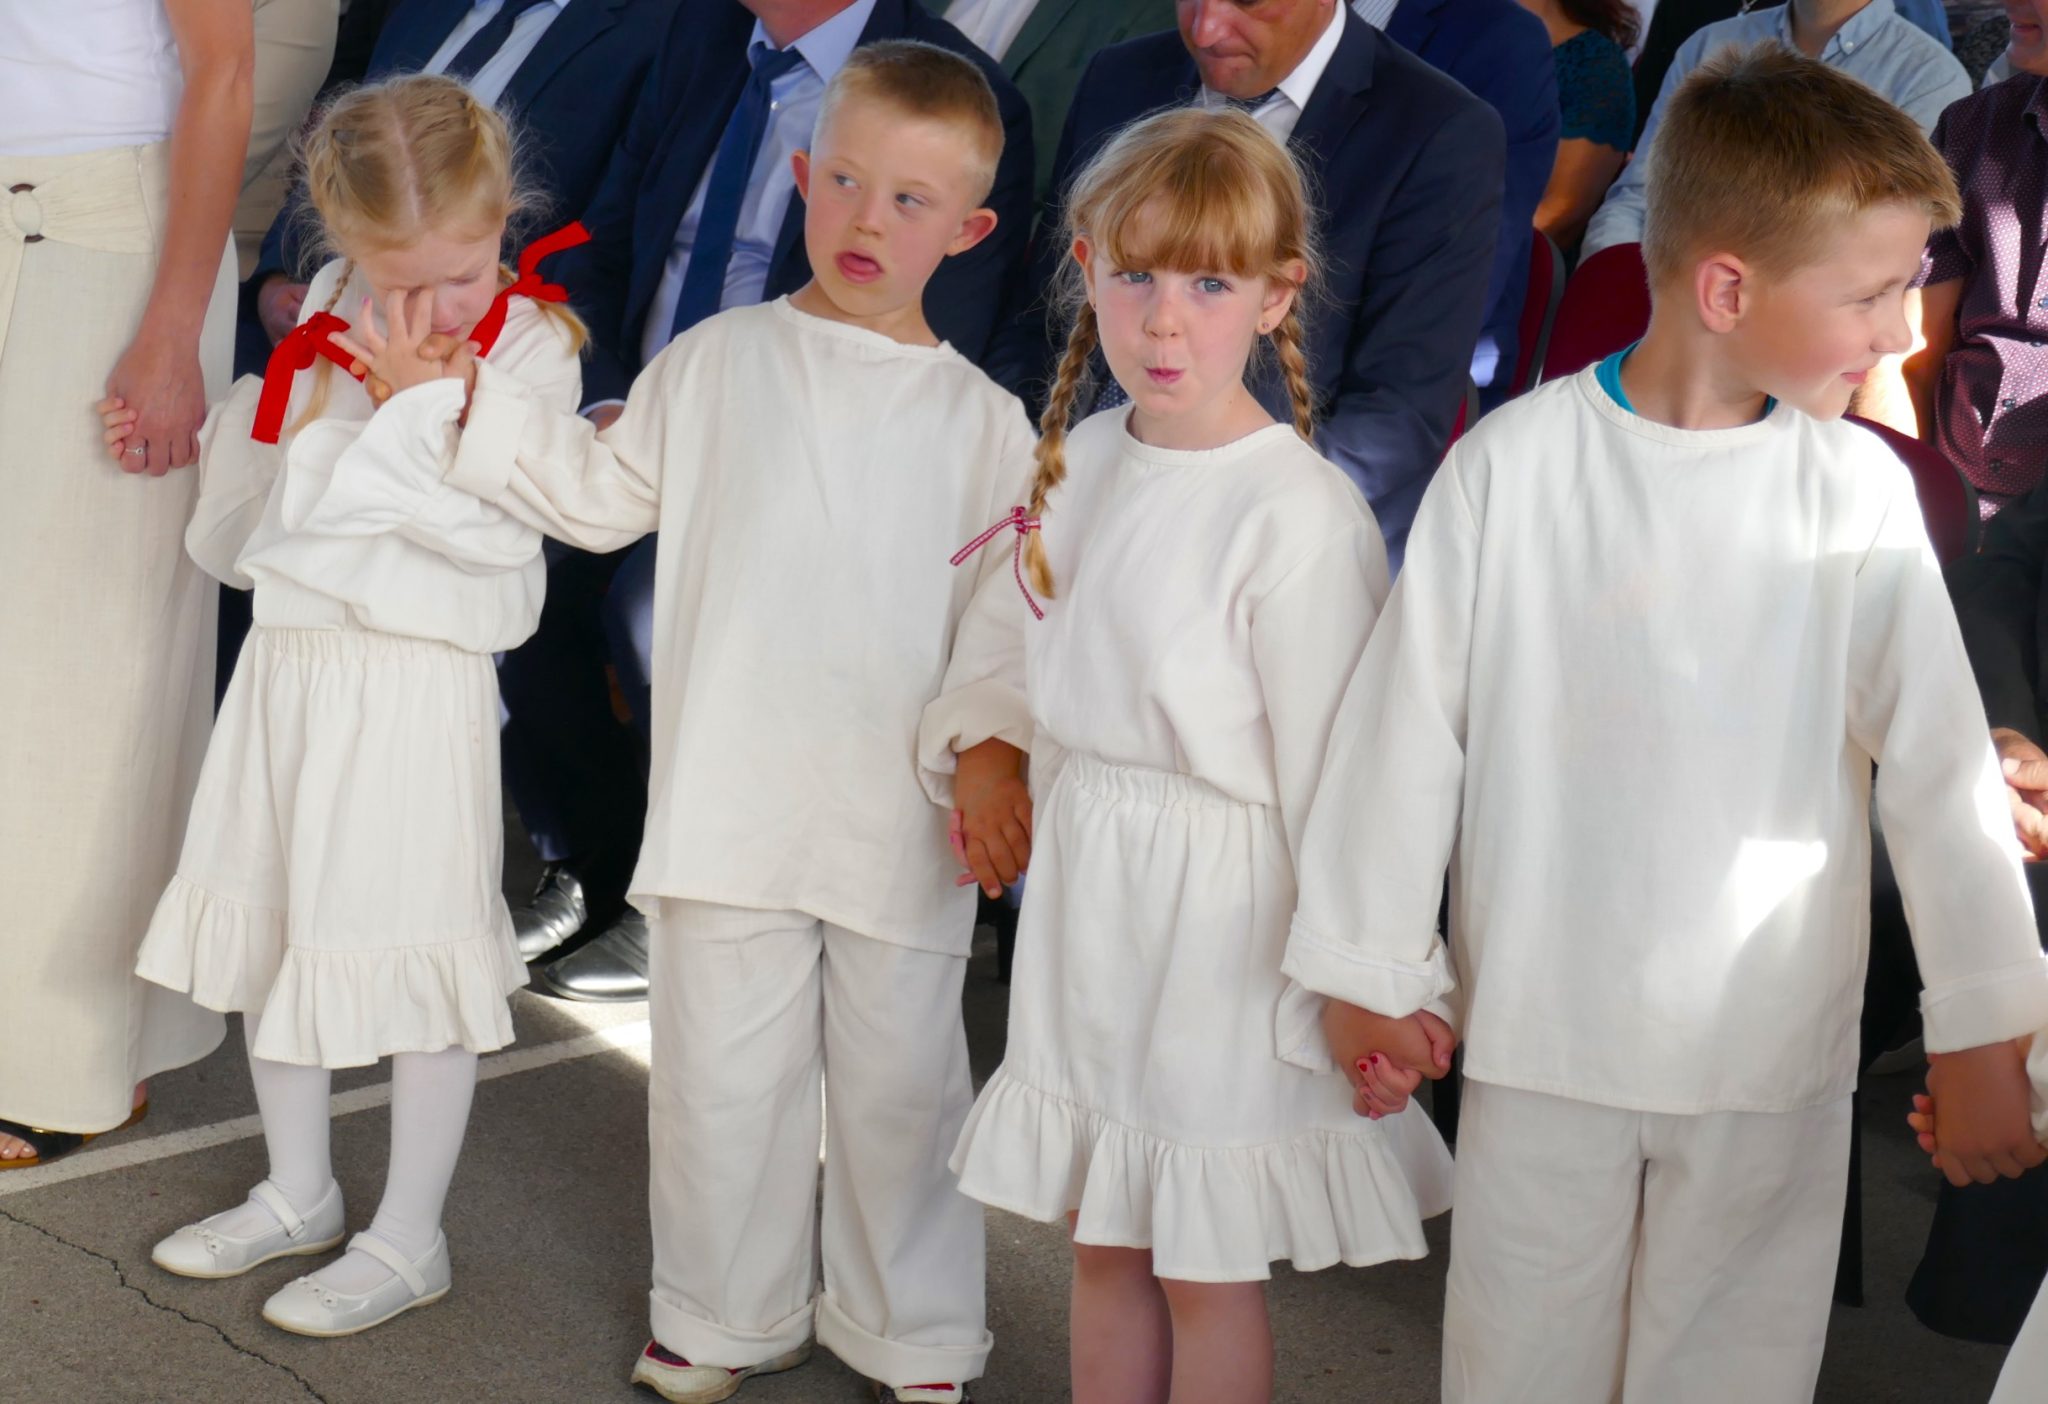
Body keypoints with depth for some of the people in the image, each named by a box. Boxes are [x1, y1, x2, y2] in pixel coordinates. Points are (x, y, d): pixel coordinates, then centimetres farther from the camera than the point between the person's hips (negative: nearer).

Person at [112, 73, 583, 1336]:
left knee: (409, 944, 2)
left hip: (417, 677, -7)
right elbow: (269, 492, 15)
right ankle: (299, 1192, 36)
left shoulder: (529, 343, -10)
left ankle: (409, 1239, 18)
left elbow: (493, 520, -21)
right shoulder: (327, 317, 6)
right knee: (271, 925, 17)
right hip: (291, 662, 7)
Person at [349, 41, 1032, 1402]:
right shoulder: (713, 365, 5)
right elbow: (599, 492, 17)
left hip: (902, 818, -1)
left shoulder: (984, 421, 2)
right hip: (731, 800, 1)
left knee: (902, 1082, 10)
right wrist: (454, 394, 12)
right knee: (721, 1072, 9)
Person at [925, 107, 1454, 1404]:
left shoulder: (1301, 515, -21)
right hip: (1086, 890, 7)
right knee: (1105, 1244, 20)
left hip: (1219, 916, -7)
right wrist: (981, 746, 4)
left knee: (1206, 1273, 9)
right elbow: (1007, 624, 21)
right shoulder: (1082, 458, 3)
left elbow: (1332, 764, -18)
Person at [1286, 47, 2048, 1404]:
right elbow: (1407, 724, -2)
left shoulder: (1859, 489, -6)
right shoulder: (1515, 466, -10)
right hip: (1545, 1034, -1)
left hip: (1774, 1049, 1)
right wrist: (1368, 973, 3)